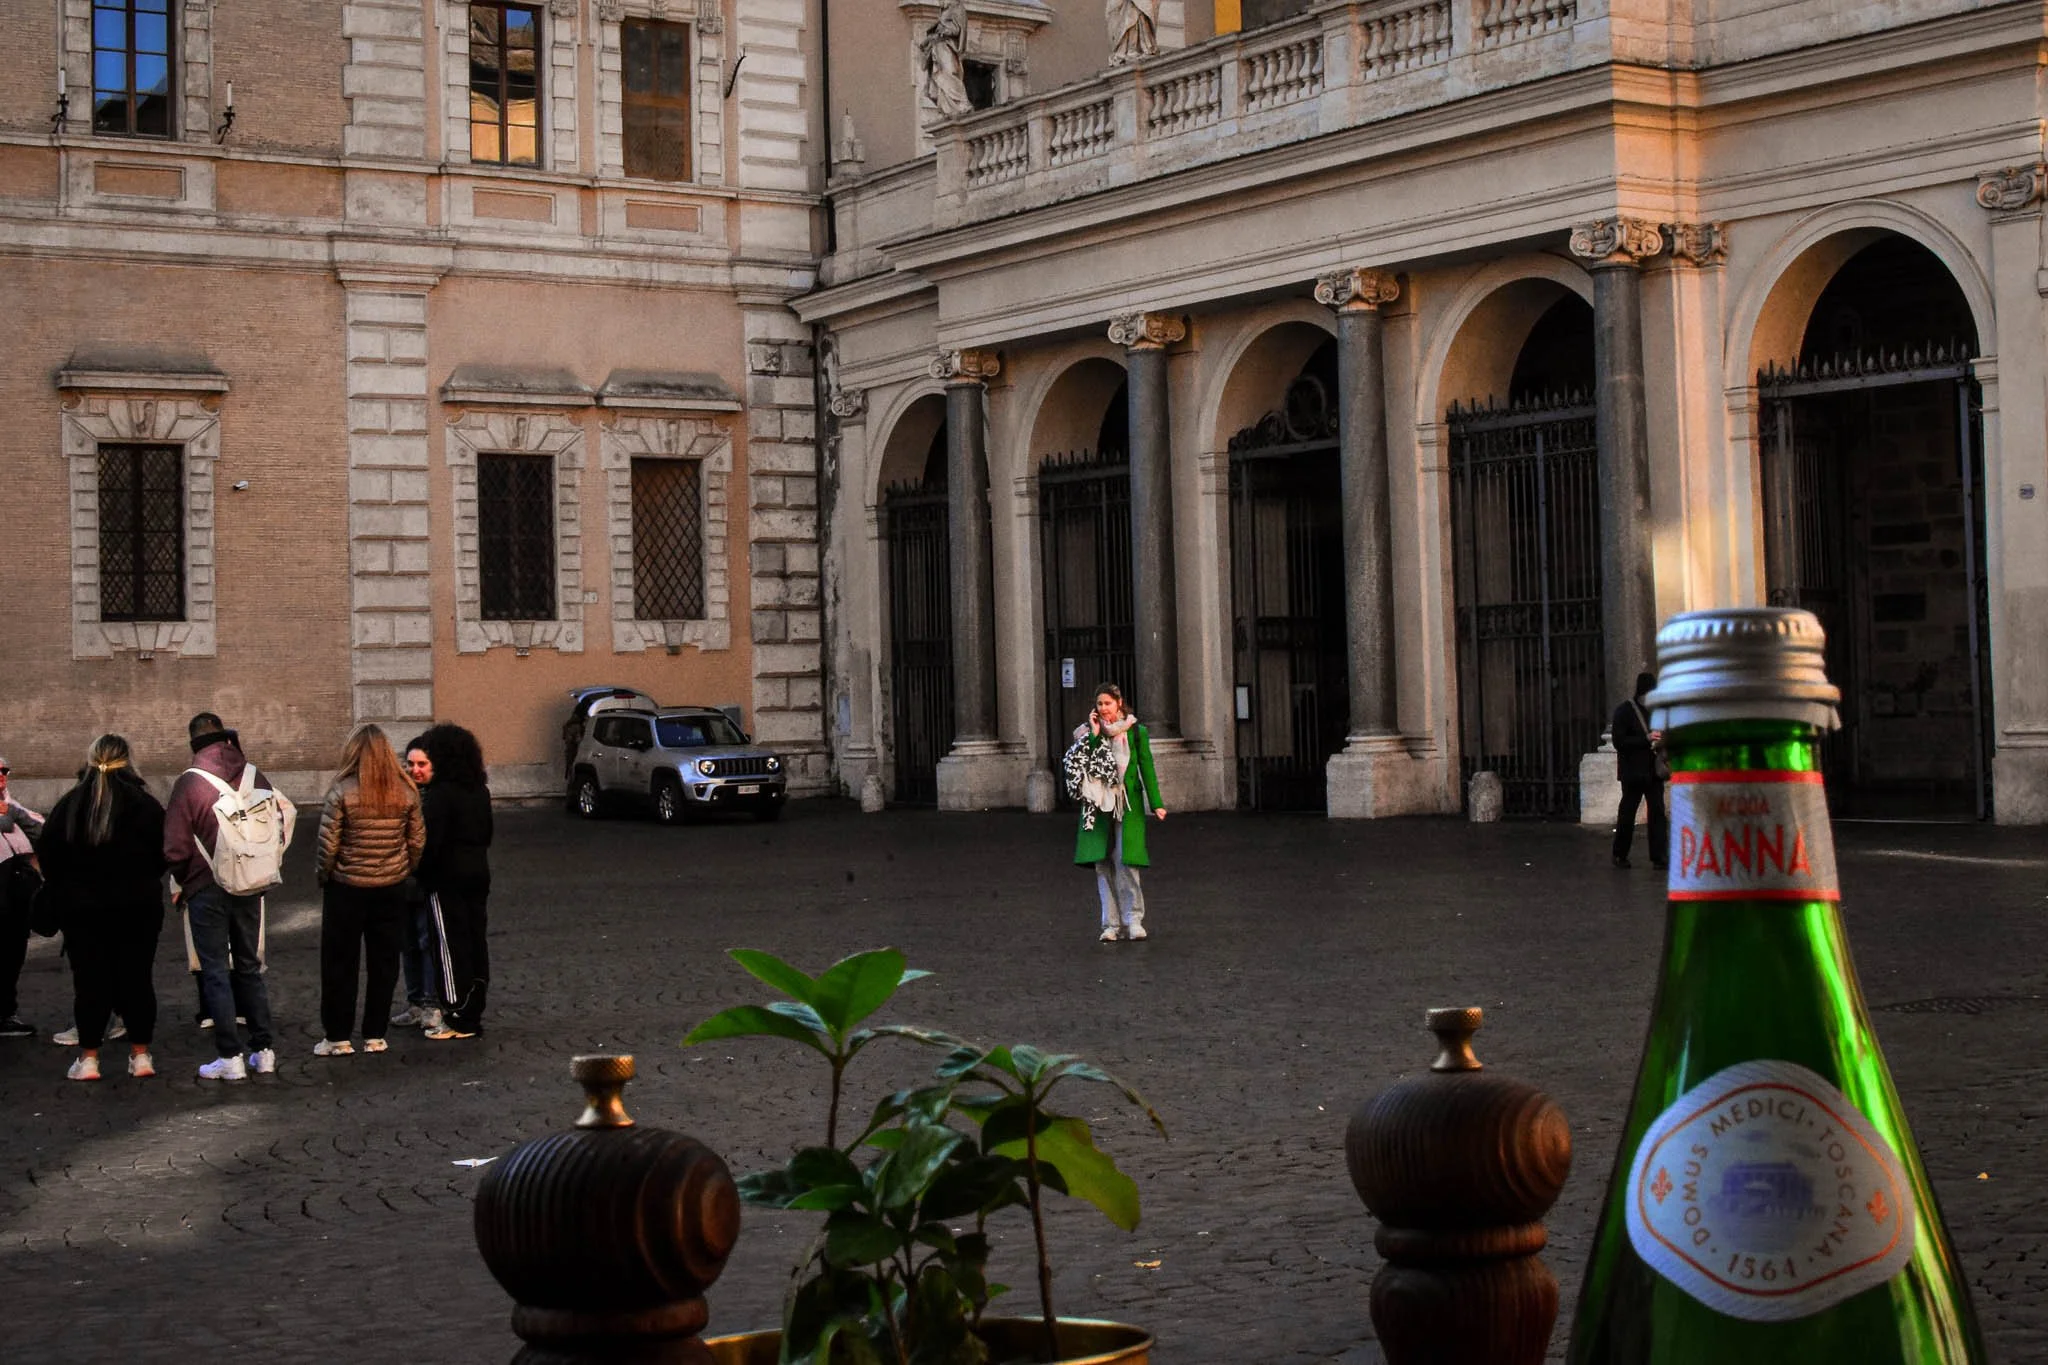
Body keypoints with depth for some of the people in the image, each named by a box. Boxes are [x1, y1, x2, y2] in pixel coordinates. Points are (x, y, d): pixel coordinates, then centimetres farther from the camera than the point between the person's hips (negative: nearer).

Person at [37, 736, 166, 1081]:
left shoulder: (68, 805, -2)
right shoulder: (144, 804, -7)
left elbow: (49, 857, 1)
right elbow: (162, 856, -4)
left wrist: (66, 892, 11)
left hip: (82, 908, 1)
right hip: (138, 907, -1)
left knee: (90, 980, 6)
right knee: (135, 978, 7)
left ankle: (88, 1057, 6)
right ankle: (140, 1054, 10)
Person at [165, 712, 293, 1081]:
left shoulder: (190, 781, -11)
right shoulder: (254, 775, 0)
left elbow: (176, 845, -11)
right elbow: (280, 820, 4)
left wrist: (181, 883, 6)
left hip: (206, 889, -4)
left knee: (215, 971, 2)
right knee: (250, 967, 14)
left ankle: (230, 1057, 1)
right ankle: (263, 1051, 15)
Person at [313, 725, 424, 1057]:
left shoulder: (342, 791, -14)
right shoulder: (406, 792, -3)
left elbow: (328, 844, -13)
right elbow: (418, 842, 2)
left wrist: (322, 875, 3)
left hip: (346, 890, -3)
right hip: (391, 889, 3)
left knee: (339, 965, 8)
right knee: (383, 964, 11)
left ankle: (338, 1038, 11)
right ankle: (375, 1035, 15)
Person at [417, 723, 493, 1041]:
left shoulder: (441, 793, -15)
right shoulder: (480, 791, 9)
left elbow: (432, 839, -18)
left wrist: (422, 873, -8)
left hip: (448, 876, -8)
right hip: (478, 872, 8)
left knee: (452, 946, -3)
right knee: (476, 941, 10)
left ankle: (458, 1020, -2)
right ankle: (474, 1013, 16)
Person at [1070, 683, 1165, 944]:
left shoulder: (1136, 732, 5)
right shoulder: (1089, 732, 10)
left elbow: (1146, 767, 3)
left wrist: (1156, 803, -4)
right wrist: (1094, 734, -10)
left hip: (1128, 805, -2)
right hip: (1098, 805, 2)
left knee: (1125, 862, -11)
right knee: (1102, 864, 0)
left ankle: (1133, 921, -4)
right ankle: (1111, 923, 5)